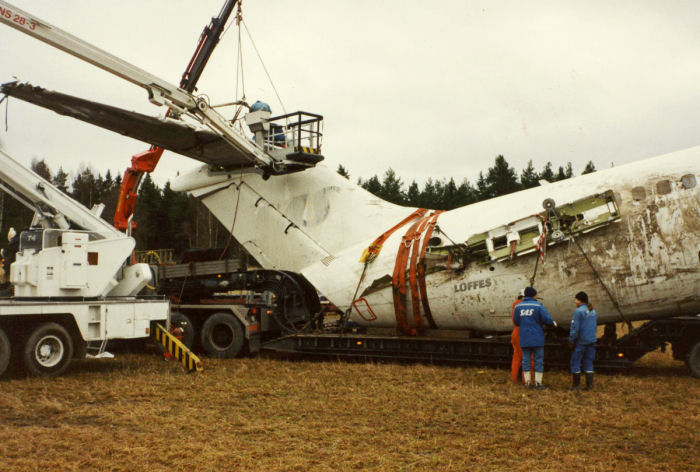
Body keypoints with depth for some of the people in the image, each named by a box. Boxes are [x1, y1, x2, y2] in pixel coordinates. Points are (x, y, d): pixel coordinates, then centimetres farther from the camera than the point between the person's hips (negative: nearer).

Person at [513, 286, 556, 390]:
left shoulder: (518, 306, 3)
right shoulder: (538, 305, -7)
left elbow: (516, 321, 8)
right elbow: (547, 319, -12)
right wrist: (553, 323, 9)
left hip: (524, 338, 3)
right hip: (537, 338, -3)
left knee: (526, 360, 9)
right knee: (538, 360, 3)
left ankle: (527, 382, 10)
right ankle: (538, 383, 3)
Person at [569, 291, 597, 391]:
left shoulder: (578, 311, -12)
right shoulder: (594, 312, 11)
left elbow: (575, 328, -14)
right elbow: (595, 326, 17)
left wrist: (571, 341, -7)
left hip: (580, 341, -7)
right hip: (592, 341, 7)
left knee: (575, 362, 2)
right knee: (588, 363, 10)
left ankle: (575, 385, 3)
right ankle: (589, 385, 9)